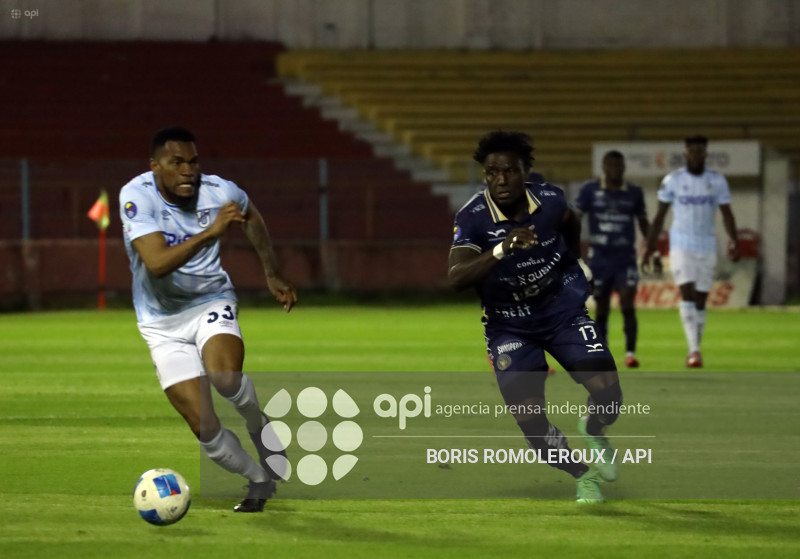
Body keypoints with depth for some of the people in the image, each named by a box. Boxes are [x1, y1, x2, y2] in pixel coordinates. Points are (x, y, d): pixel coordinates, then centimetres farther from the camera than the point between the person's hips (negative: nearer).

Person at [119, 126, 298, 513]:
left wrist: (272, 275, 17)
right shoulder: (136, 196, -22)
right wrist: (211, 232, -42)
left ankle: (261, 429, 1)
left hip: (212, 303, 1)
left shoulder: (218, 192, -13)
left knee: (225, 376, -32)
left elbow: (251, 217, 14)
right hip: (163, 319, 0)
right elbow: (157, 263, -35)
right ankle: (260, 480, 15)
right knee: (202, 424, -10)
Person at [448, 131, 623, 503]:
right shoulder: (472, 218, -22)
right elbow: (456, 278, -36)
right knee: (530, 421, -13)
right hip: (509, 327, -2)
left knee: (608, 396, -13)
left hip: (564, 313, 2)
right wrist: (502, 250, -49)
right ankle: (584, 477, 15)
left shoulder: (550, 201, -13)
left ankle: (593, 430, 26)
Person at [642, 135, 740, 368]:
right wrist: (650, 247, 3)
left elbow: (726, 213, 3)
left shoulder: (717, 181, 3)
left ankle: (694, 351, 17)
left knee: (700, 301, 7)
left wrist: (733, 240, -13)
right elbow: (660, 215, 5)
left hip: (707, 247, 2)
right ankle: (694, 350, -24)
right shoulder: (672, 181, -1)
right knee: (687, 294, -17)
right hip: (681, 246, -2)